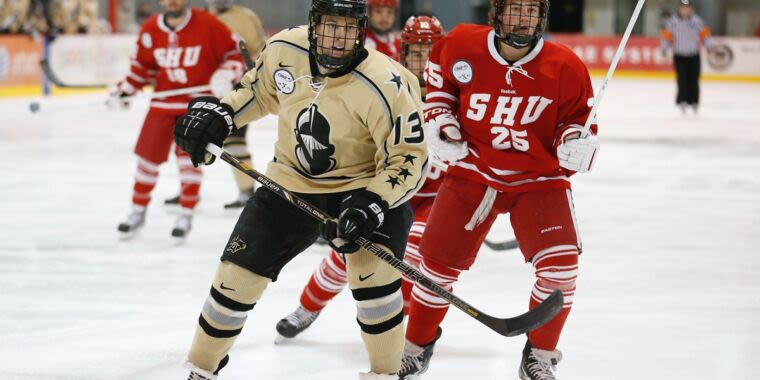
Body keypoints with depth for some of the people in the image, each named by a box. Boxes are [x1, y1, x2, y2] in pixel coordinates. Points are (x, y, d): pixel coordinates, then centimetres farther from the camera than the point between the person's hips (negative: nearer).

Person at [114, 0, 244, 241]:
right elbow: (143, 64, 12)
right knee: (148, 155, 5)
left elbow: (234, 52, -6)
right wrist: (125, 89, 3)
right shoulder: (150, 30, -2)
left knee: (189, 155, -10)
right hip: (164, 101, 4)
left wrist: (226, 74, -23)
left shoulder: (207, 25, -13)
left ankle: (186, 216, 4)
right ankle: (138, 212, 22)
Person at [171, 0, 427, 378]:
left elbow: (408, 158, -22)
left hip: (360, 187, -4)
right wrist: (219, 112, -2)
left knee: (373, 272, -27)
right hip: (289, 185, 4)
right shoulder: (284, 49, -13)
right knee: (236, 276, 3)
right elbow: (259, 88, 10)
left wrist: (372, 202, -34)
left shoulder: (386, 86, -27)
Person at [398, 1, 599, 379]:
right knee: (439, 260, 3)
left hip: (539, 177, -1)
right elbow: (437, 76, 11)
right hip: (473, 173, 1)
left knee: (560, 264, -18)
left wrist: (577, 143, -23)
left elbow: (578, 117, -2)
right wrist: (439, 120, 0)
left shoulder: (565, 67, -16)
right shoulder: (461, 46, -12)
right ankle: (417, 347, 27)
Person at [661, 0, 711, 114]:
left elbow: (704, 33, 8)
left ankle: (693, 102, 12)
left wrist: (707, 47, 3)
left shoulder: (696, 20, 1)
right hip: (679, 56, -1)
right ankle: (682, 101, -7)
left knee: (693, 80, 1)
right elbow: (667, 35, 2)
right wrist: (665, 49, -4)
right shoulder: (672, 21, -3)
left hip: (694, 56, 1)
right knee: (682, 80, -11)